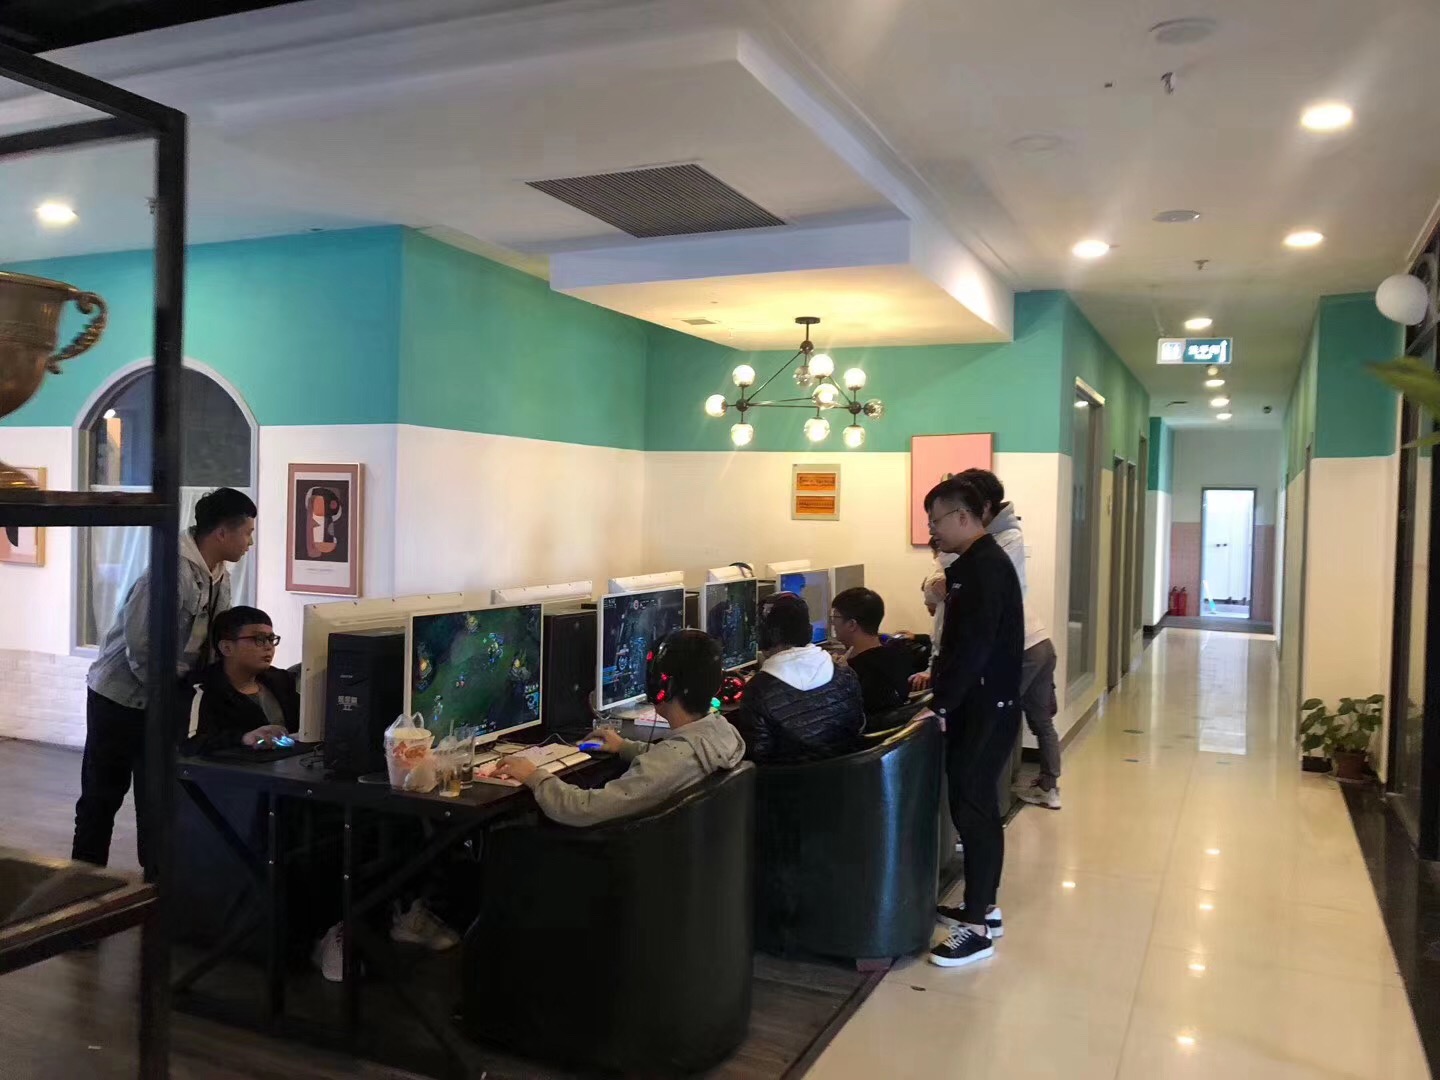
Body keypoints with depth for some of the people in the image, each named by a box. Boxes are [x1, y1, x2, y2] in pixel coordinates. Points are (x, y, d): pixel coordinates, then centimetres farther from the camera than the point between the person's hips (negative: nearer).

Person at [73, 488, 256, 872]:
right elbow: (140, 644, -26)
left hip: (164, 698, 7)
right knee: (102, 796, 8)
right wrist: (168, 690, -16)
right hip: (121, 696, -7)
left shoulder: (220, 578, 1)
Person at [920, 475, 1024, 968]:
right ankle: (984, 908, 27)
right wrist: (938, 678, 17)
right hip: (978, 704, 10)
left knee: (973, 809, -5)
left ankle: (977, 928, 3)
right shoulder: (975, 563, 12)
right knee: (977, 805, 15)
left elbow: (976, 645, -24)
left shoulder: (986, 567, -19)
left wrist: (940, 705, -20)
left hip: (986, 709, -10)